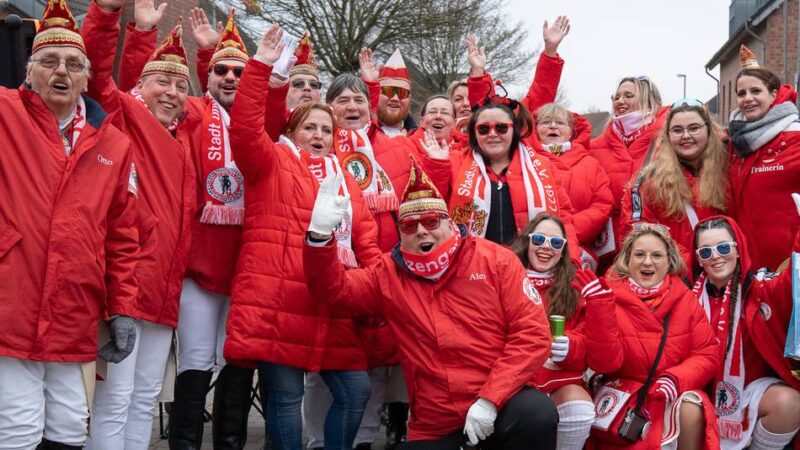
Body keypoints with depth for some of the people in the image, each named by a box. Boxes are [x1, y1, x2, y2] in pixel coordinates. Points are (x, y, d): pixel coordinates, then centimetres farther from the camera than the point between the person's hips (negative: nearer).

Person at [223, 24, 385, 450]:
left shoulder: (343, 176, 21)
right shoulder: (272, 162, 7)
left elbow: (365, 236, 18)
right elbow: (245, 129, -11)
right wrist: (260, 66, -16)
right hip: (277, 298, -5)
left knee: (355, 391, 5)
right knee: (286, 395, -3)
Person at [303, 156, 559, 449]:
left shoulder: (495, 260, 0)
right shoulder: (388, 275, 8)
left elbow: (532, 332, -6)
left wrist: (490, 399, -15)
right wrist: (320, 234, -11)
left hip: (501, 403, -2)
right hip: (434, 426, 2)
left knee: (538, 417, -31)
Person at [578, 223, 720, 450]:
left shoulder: (685, 298, 3)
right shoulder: (609, 296, -5)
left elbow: (707, 355, 0)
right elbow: (604, 362, -13)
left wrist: (677, 379, -19)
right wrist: (598, 308, -24)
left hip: (674, 392, 2)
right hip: (623, 391, -2)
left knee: (691, 411, -29)